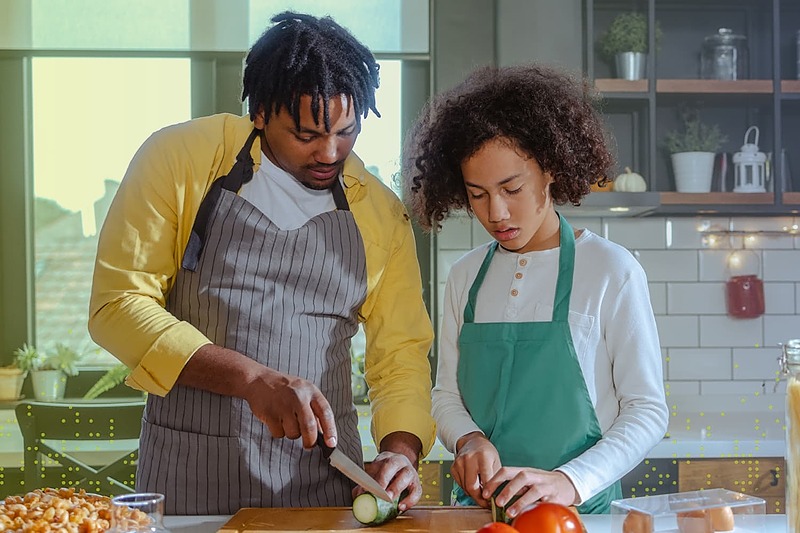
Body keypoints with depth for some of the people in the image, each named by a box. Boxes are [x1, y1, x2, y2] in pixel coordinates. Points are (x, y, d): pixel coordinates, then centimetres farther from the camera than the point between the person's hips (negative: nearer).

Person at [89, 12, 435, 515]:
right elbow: (118, 303, -11)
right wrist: (251, 378, -21)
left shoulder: (381, 213, 4)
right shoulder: (179, 158, -6)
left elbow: (401, 351, 8)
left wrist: (401, 450, -11)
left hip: (326, 477, 2)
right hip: (189, 472, -2)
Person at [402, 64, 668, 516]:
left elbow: (647, 410, -2)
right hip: (479, 508, 3)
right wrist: (468, 440, -6)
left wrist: (570, 481, -15)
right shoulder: (465, 277, 12)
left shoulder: (612, 271, -1)